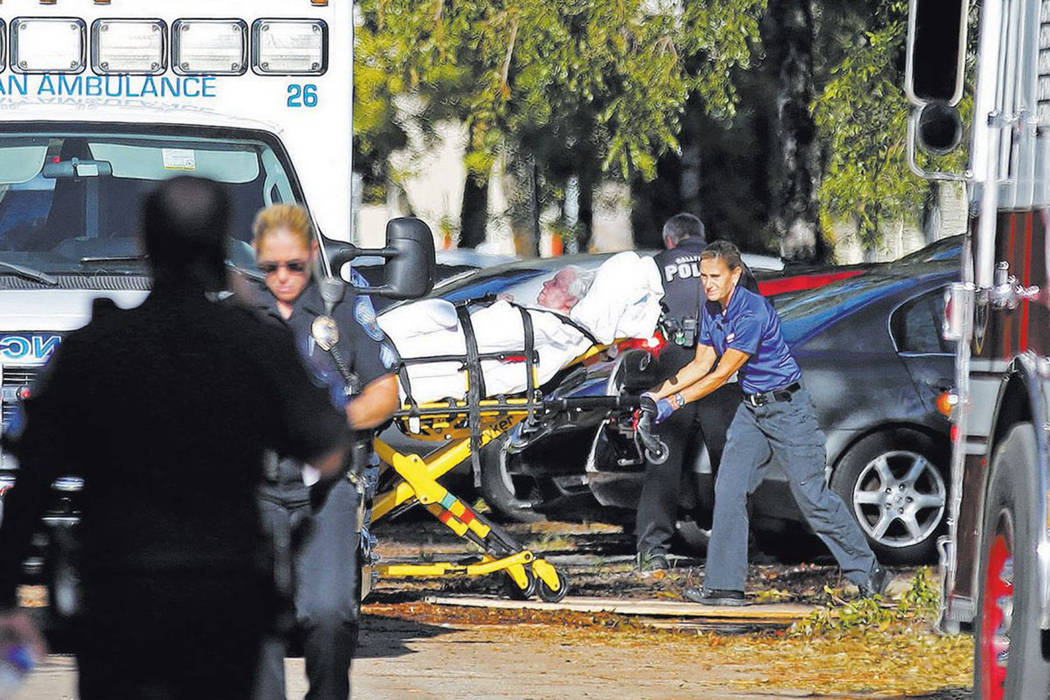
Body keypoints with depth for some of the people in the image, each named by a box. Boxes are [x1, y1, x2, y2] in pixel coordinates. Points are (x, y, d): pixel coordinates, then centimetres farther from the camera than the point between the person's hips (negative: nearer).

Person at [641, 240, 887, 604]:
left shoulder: (753, 311, -24)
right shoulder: (711, 309, 3)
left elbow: (722, 374, -23)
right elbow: (701, 364, 10)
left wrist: (675, 402, -23)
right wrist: (658, 394, -1)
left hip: (787, 408, -8)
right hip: (751, 409, 8)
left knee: (812, 497, -4)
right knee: (728, 489, -3)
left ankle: (867, 571, 9)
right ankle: (725, 585, -1)